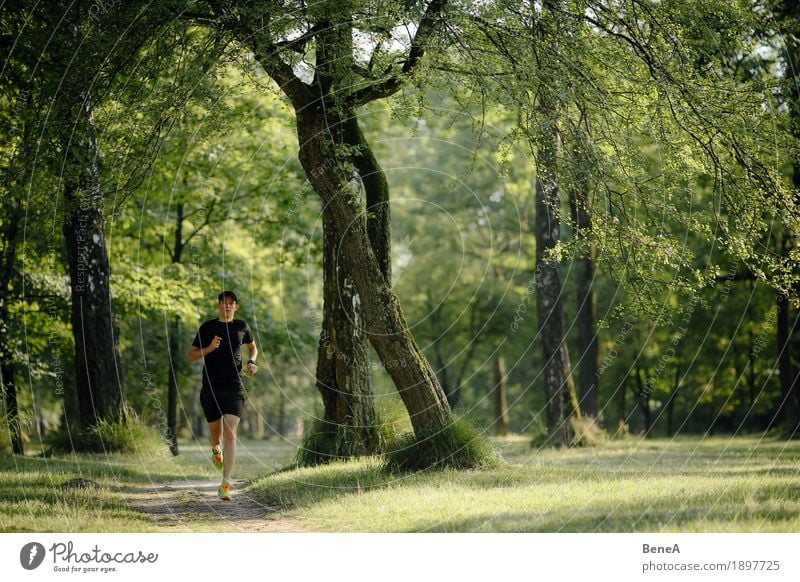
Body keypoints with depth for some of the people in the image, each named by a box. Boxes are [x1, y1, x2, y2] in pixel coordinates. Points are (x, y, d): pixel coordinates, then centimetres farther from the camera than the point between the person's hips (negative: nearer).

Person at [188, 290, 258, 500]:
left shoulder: (241, 327, 8)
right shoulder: (207, 328, 3)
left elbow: (253, 348, 26)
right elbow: (191, 356, 4)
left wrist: (252, 362, 4)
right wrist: (209, 348, -14)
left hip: (234, 388, -1)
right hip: (210, 389, 1)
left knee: (230, 434, -15)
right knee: (216, 434, 10)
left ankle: (226, 485, -20)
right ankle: (216, 449, 50)